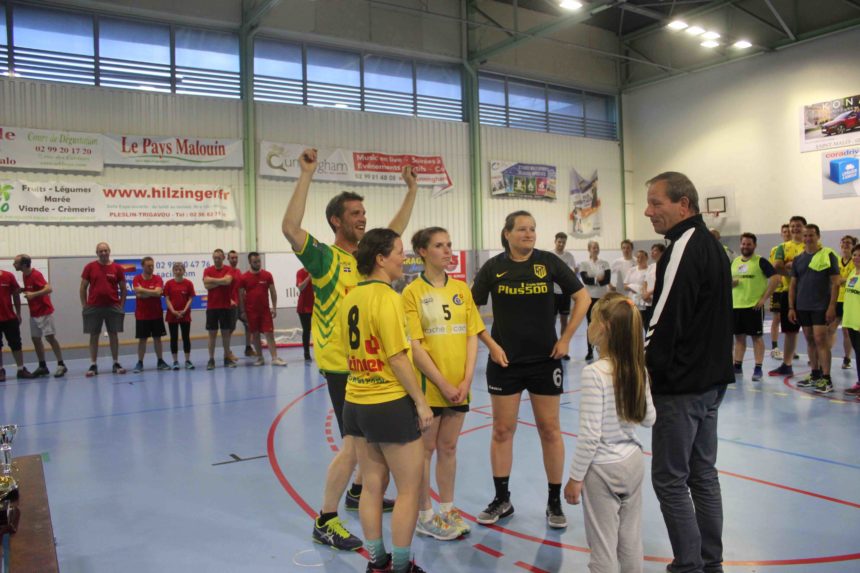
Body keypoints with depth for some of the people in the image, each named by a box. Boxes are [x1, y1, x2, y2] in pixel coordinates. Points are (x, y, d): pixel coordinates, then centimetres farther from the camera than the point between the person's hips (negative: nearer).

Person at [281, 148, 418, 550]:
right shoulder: (325, 258, -12)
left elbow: (396, 229, 21)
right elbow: (290, 228, -27)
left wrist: (412, 188, 18)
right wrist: (306, 176, -28)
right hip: (343, 366, -8)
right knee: (354, 444, -5)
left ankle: (358, 492, 41)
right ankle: (325, 522, 8)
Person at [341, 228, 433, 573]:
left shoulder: (350, 298, 5)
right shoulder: (387, 298, -18)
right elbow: (398, 359, -19)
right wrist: (421, 402, -11)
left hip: (356, 404, 8)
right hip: (391, 405, -8)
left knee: (372, 486, 16)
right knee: (409, 489, 7)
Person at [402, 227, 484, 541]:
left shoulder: (461, 288, 5)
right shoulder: (413, 292, -8)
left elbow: (472, 335, 5)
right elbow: (415, 346, -12)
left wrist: (467, 380, -5)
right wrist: (443, 384, -14)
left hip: (459, 386, 4)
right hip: (428, 385, -4)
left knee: (448, 447, 16)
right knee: (425, 449, 8)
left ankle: (447, 509, 31)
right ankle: (425, 516, 22)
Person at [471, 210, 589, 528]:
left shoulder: (549, 262, -4)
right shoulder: (493, 267, -3)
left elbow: (582, 297, 2)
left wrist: (566, 338, -3)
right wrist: (491, 344, -6)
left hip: (545, 359, 0)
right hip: (505, 360, 1)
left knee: (550, 430, 6)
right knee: (502, 430, 7)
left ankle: (554, 502, 21)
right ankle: (502, 499, 23)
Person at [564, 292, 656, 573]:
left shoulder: (594, 373, -22)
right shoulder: (639, 370, -3)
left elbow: (590, 435, -21)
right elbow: (649, 419, 8)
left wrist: (575, 477, -11)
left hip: (602, 469, -6)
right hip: (633, 462, 6)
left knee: (603, 549, 7)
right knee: (631, 543, 18)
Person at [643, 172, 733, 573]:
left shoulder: (683, 249, -17)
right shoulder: (711, 245, 13)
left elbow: (666, 319, -22)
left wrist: (640, 364, -11)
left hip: (681, 385, -10)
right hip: (711, 378, 10)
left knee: (670, 479, 0)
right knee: (703, 473, 17)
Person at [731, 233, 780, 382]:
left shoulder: (760, 261, -6)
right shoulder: (735, 261, 12)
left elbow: (776, 278, -12)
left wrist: (764, 298, -14)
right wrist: (731, 283, -4)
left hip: (754, 306, -5)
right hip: (736, 305, 6)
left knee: (756, 337, 0)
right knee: (739, 336, 12)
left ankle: (758, 368, 4)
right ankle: (737, 365, 20)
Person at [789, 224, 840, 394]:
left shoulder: (828, 255, -4)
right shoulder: (798, 259, 10)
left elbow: (835, 283, -6)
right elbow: (793, 284, 11)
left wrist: (832, 306, -12)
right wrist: (791, 307, 5)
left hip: (821, 306, -5)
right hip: (802, 307, 5)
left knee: (820, 340, -9)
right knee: (810, 340, 11)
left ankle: (826, 379, -4)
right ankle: (815, 374, 21)